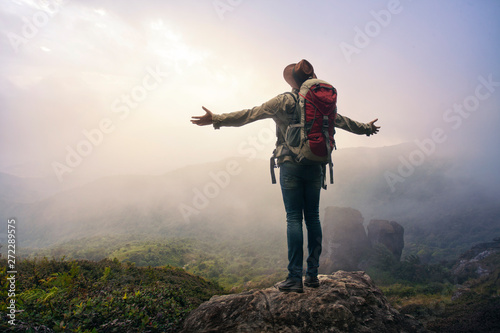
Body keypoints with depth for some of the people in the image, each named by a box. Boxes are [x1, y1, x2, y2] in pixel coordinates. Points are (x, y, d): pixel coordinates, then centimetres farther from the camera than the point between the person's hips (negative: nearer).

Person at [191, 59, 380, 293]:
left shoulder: (284, 100, -2)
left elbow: (250, 114, -6)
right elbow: (344, 121, 26)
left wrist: (217, 119, -2)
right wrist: (366, 128, 45)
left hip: (291, 165, -4)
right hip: (315, 166, 5)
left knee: (294, 219, -4)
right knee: (313, 217, 8)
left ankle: (295, 278, -3)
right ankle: (312, 275, 14)